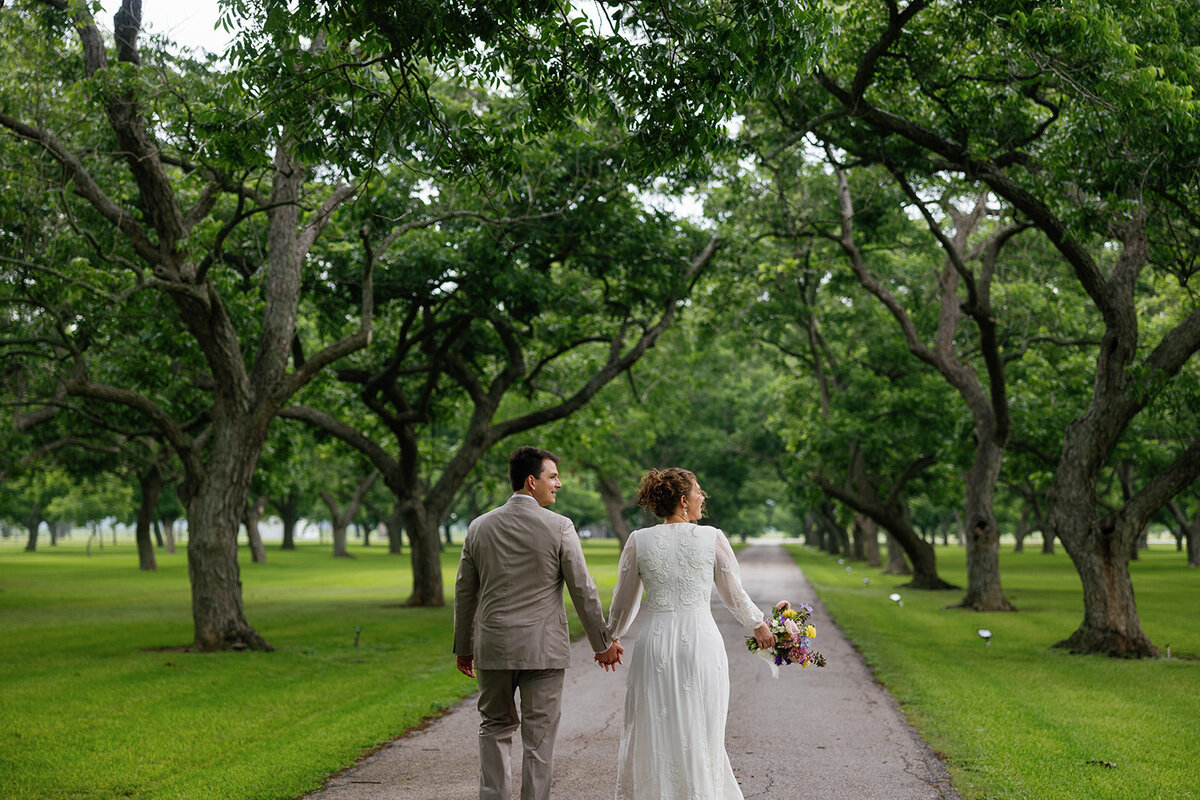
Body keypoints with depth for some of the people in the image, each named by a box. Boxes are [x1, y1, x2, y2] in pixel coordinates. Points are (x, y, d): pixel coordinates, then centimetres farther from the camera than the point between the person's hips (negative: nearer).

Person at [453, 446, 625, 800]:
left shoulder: (480, 527, 3)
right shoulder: (558, 527, -8)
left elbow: (464, 591, 9)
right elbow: (582, 589, -6)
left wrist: (463, 647, 19)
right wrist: (603, 643, 4)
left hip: (492, 647, 4)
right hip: (543, 648, -3)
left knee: (495, 727, 18)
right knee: (539, 736, 5)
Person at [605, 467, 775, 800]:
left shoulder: (639, 541, -1)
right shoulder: (712, 538, -4)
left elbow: (623, 604, 7)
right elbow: (735, 596, 7)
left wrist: (611, 638, 25)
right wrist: (759, 625, 25)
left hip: (655, 642, 1)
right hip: (701, 642, -1)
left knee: (652, 732, 11)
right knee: (701, 734, 11)